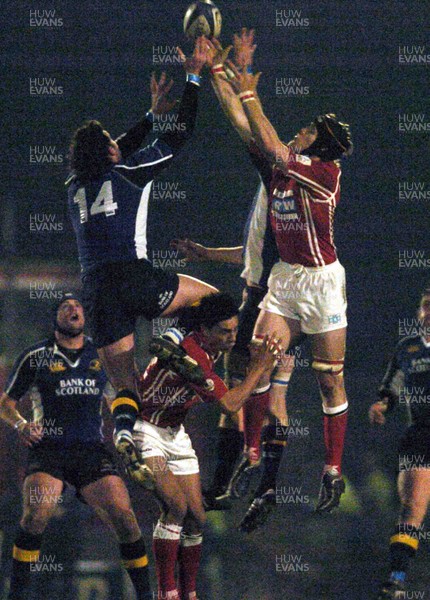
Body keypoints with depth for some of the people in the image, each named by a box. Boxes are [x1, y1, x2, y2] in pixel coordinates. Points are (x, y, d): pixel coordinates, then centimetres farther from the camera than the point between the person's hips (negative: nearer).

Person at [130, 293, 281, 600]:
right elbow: (230, 404, -28)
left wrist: (256, 362, -2)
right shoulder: (190, 353, -28)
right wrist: (260, 367, -19)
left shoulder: (215, 350, 0)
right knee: (176, 507, -22)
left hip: (175, 434, 9)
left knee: (196, 517, 3)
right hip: (146, 432, -9)